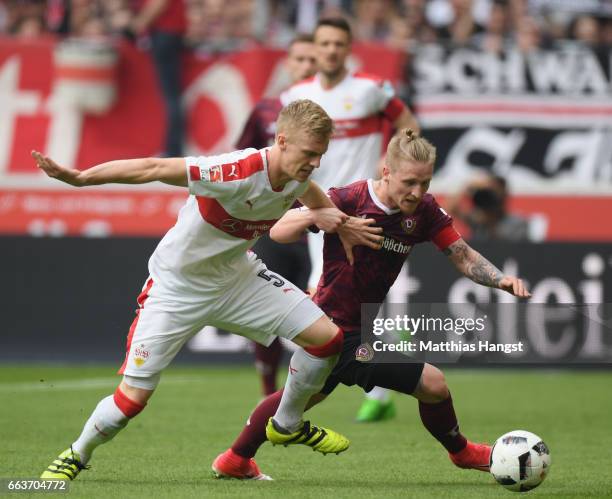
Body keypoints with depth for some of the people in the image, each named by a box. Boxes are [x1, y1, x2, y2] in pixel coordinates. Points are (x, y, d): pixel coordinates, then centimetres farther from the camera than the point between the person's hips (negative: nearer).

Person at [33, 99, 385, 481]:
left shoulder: (297, 178, -12)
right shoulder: (237, 174, -36)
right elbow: (153, 169, -32)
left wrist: (339, 223, 10)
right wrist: (78, 177, -32)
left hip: (237, 276, 7)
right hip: (177, 287, -6)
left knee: (328, 337, -4)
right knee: (133, 398, -10)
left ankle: (288, 425, 21)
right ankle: (77, 455, 20)